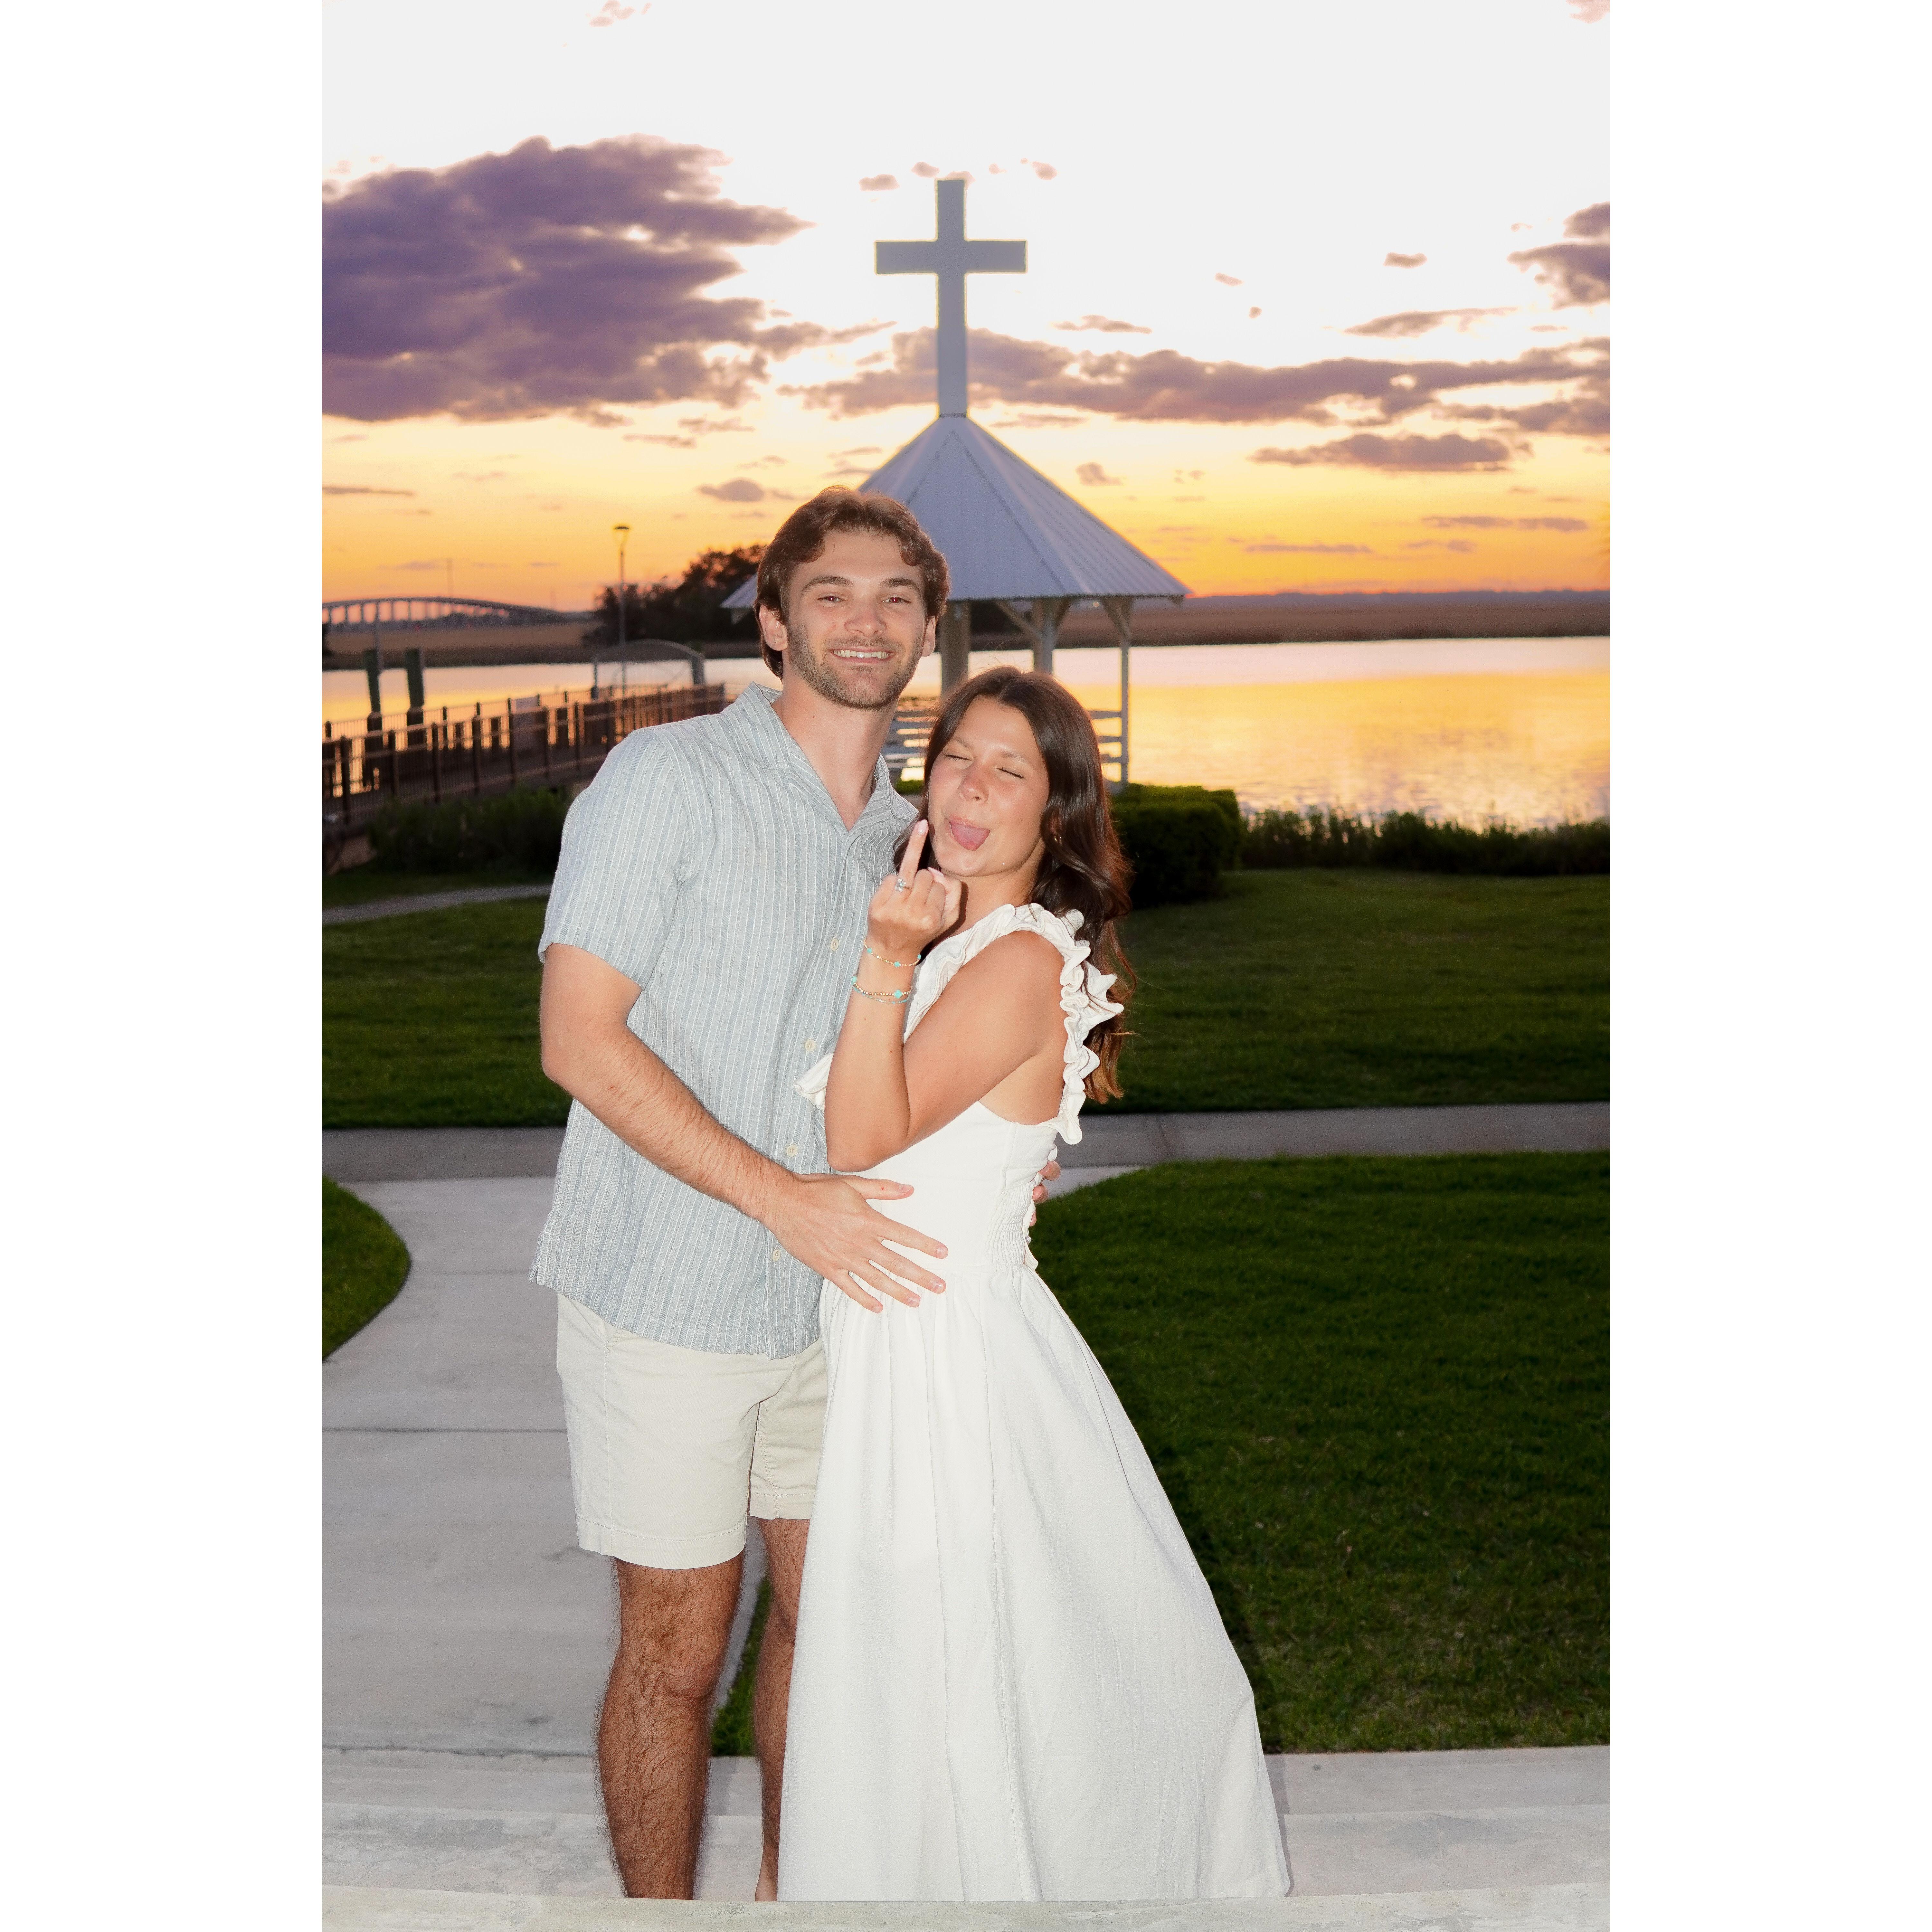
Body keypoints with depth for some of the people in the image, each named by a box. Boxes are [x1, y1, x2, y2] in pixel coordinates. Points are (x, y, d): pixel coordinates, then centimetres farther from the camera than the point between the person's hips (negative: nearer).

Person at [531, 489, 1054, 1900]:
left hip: (832, 1296, 6)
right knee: (679, 1650, 5)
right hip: (666, 1298, -6)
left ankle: (796, 1889, 36)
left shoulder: (906, 837, 9)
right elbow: (580, 1039, -18)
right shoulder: (669, 778, -11)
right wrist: (787, 1200, -22)